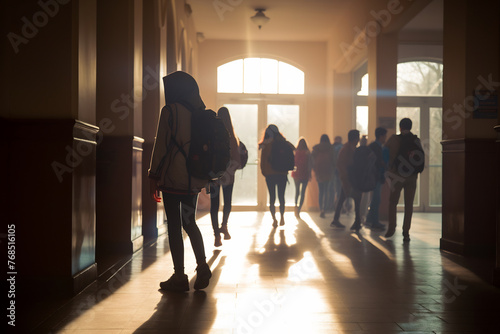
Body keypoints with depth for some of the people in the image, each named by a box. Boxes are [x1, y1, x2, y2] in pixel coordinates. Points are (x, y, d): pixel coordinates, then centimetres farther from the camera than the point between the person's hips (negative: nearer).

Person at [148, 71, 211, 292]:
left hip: (173, 178, -6)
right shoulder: (198, 112, 11)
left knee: (174, 225, 1)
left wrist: (154, 177, -4)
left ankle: (179, 277, 6)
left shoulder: (170, 111, -8)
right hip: (194, 179, 7)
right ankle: (202, 267, 9)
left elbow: (161, 146, -10)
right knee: (189, 222, 18)